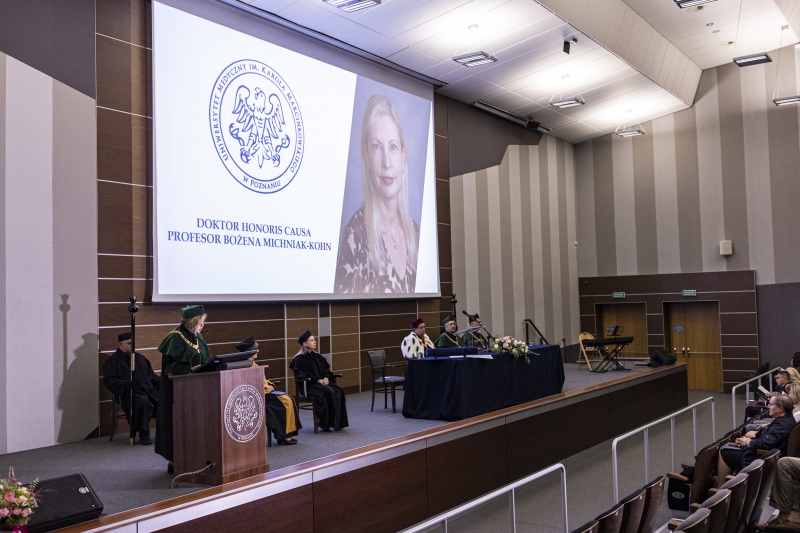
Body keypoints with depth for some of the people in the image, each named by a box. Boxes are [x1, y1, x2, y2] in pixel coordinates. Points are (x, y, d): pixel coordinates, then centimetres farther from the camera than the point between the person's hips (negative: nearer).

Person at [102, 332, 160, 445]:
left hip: (148, 390, 6)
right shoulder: (113, 361, 6)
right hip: (129, 392, -6)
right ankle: (144, 435, -24)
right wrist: (126, 383, -20)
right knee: (143, 402, -38)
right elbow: (108, 381, -4)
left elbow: (151, 374, 25)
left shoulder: (139, 357, 23)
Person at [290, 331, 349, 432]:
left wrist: (326, 378, -5)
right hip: (308, 385, -6)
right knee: (328, 392, -32)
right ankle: (326, 423, -25)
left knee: (338, 391, -22)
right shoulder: (299, 359, -3)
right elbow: (302, 375, -12)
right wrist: (317, 380, -19)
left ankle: (339, 422, -19)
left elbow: (327, 370, 17)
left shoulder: (317, 357, 16)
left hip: (323, 382, 6)